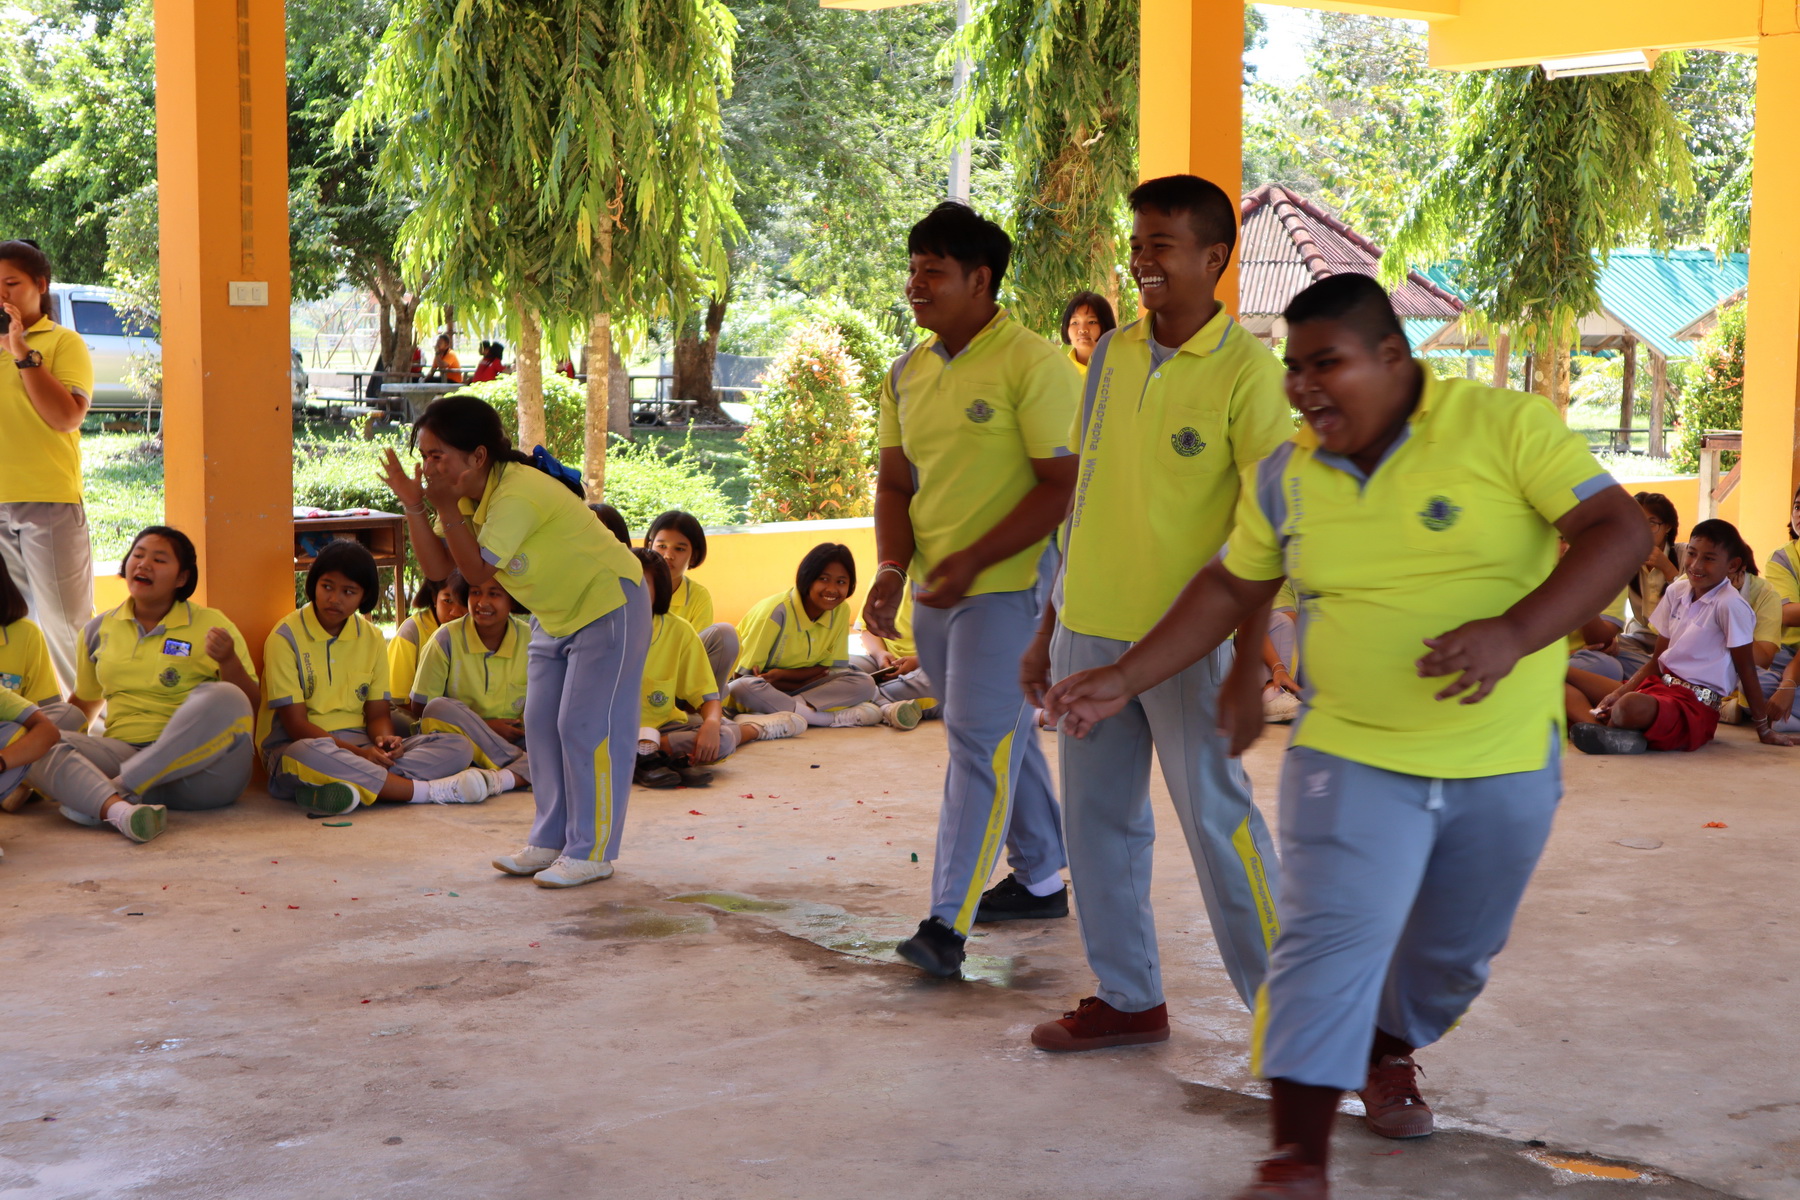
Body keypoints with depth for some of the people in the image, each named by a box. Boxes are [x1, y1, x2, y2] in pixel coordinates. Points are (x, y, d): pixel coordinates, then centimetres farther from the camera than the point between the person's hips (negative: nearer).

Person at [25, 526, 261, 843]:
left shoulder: (212, 625, 5)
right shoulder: (99, 630, 15)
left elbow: (252, 707, 1)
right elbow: (84, 703, 27)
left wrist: (229, 661, -16)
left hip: (200, 761, -3)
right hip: (122, 753, 3)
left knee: (221, 699, -31)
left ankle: (119, 788, -29)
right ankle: (118, 809, -49)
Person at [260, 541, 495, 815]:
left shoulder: (371, 638, 11)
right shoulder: (286, 636, -6)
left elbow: (378, 712, 10)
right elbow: (296, 725, -11)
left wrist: (384, 738, -15)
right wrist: (358, 753, -24)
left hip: (360, 747, 6)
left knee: (458, 747, -14)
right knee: (307, 755, -43)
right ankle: (429, 790, -34)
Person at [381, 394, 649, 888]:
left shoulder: (517, 494, -29)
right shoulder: (467, 495, -1)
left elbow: (478, 570, -30)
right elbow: (437, 568, -4)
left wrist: (447, 508, -29)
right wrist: (415, 508, -13)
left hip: (609, 603, -10)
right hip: (557, 614, 10)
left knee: (586, 727, -9)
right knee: (542, 725, 8)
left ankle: (592, 852, -2)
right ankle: (552, 840, 18)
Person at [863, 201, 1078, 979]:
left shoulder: (1033, 365, -14)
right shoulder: (907, 375, 9)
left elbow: (1064, 485, -17)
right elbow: (895, 482, 13)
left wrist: (973, 561, -22)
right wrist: (892, 570, -4)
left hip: (1009, 585, -7)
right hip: (933, 591, 7)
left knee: (980, 741, -9)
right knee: (1004, 735, 18)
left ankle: (949, 921, -8)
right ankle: (1040, 879, 33)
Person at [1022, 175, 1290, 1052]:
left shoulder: (1245, 370, -10)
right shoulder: (1112, 353, 8)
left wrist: (1251, 661, -18)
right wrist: (1049, 628, 15)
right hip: (1090, 626, 6)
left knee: (1216, 817, -2)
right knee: (1097, 815, 11)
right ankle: (1127, 997, 24)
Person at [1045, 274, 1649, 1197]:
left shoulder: (1506, 427, -13)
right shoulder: (1284, 477, 1)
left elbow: (1620, 530, -19)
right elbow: (1228, 590, 12)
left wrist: (1514, 633, -33)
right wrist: (1123, 680, 5)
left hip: (1504, 764, -1)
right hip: (1351, 755, 1)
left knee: (1455, 949, 18)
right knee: (1331, 938, -14)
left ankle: (1389, 1053, 47)